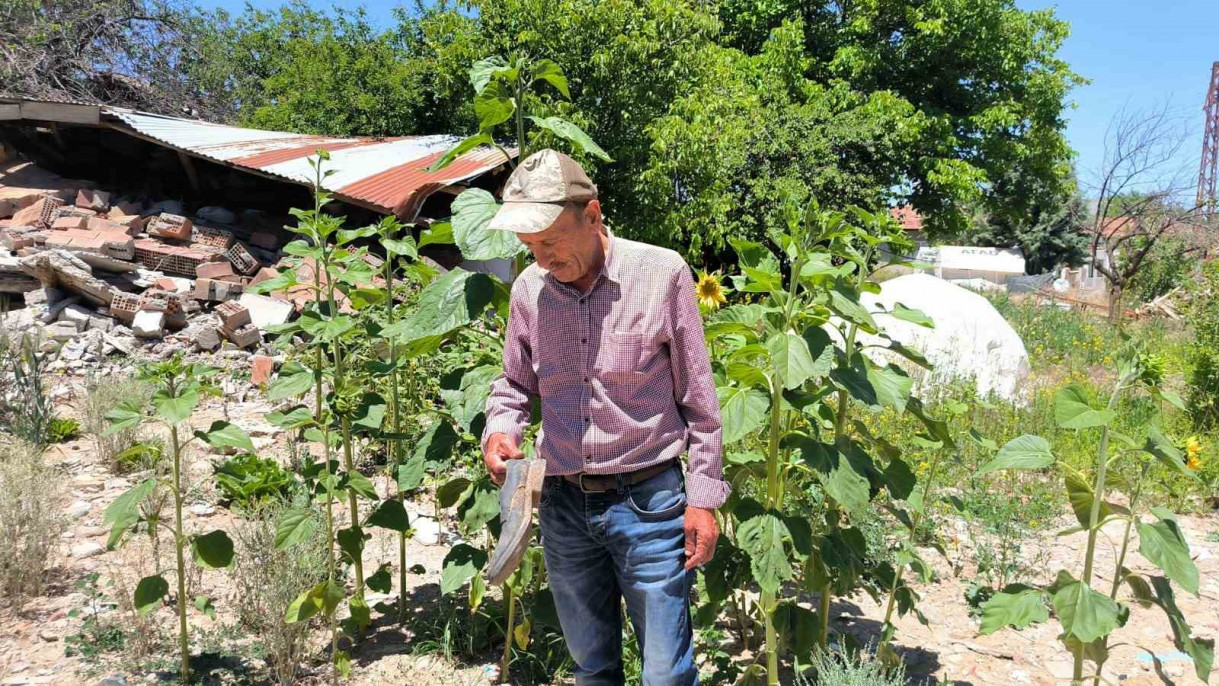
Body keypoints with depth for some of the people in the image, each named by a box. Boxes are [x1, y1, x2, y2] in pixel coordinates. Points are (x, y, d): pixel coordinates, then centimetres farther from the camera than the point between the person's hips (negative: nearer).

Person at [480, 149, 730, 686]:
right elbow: (514, 384, 14)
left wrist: (703, 498, -5)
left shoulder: (662, 273, -11)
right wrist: (499, 431, -8)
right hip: (563, 504, 4)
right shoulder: (528, 288, -1)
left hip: (648, 502, -3)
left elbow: (699, 401, -5)